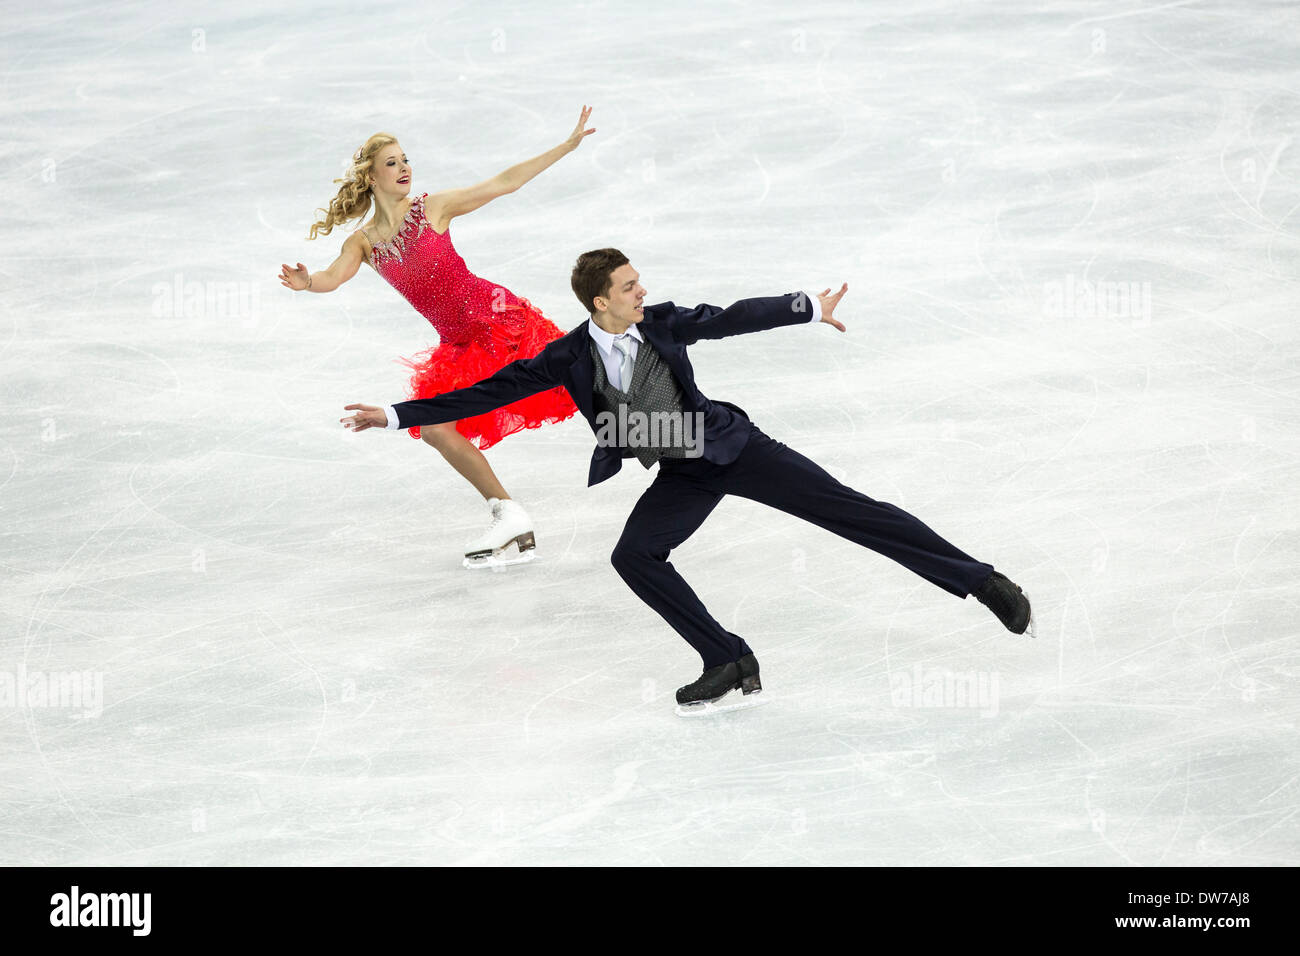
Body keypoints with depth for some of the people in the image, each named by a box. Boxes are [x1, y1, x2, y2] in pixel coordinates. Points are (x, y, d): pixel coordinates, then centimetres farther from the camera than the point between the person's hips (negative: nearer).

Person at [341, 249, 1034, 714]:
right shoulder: (569, 359, -12)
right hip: (682, 477, 2)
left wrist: (809, 309, 11)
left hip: (734, 447, -2)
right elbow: (489, 394, -12)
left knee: (848, 510, -8)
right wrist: (395, 415, -16)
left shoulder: (662, 324, -12)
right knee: (633, 556, -20)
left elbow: (734, 317, 3)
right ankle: (729, 665, -8)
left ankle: (980, 580, 0)